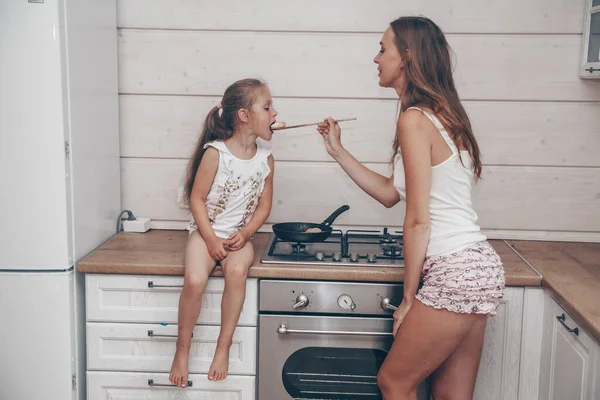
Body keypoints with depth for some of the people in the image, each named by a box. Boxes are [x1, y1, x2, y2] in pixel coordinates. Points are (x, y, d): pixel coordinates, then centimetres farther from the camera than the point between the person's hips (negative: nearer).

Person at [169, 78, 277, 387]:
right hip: (207, 232, -2)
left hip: (239, 236, 2)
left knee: (237, 270, -31)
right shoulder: (215, 152, -9)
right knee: (195, 280, -28)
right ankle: (182, 349, -4)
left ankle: (224, 347, -14)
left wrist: (245, 234, -10)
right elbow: (197, 198, -7)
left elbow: (264, 205, 6)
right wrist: (210, 239, -14)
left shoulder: (265, 158, 3)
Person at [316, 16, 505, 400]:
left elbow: (418, 221, -14)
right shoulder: (443, 115, 15)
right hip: (480, 265, 9)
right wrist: (338, 150, 20)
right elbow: (390, 193, 19)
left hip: (454, 271, -9)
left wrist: (409, 298, -6)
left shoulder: (414, 119, -13)